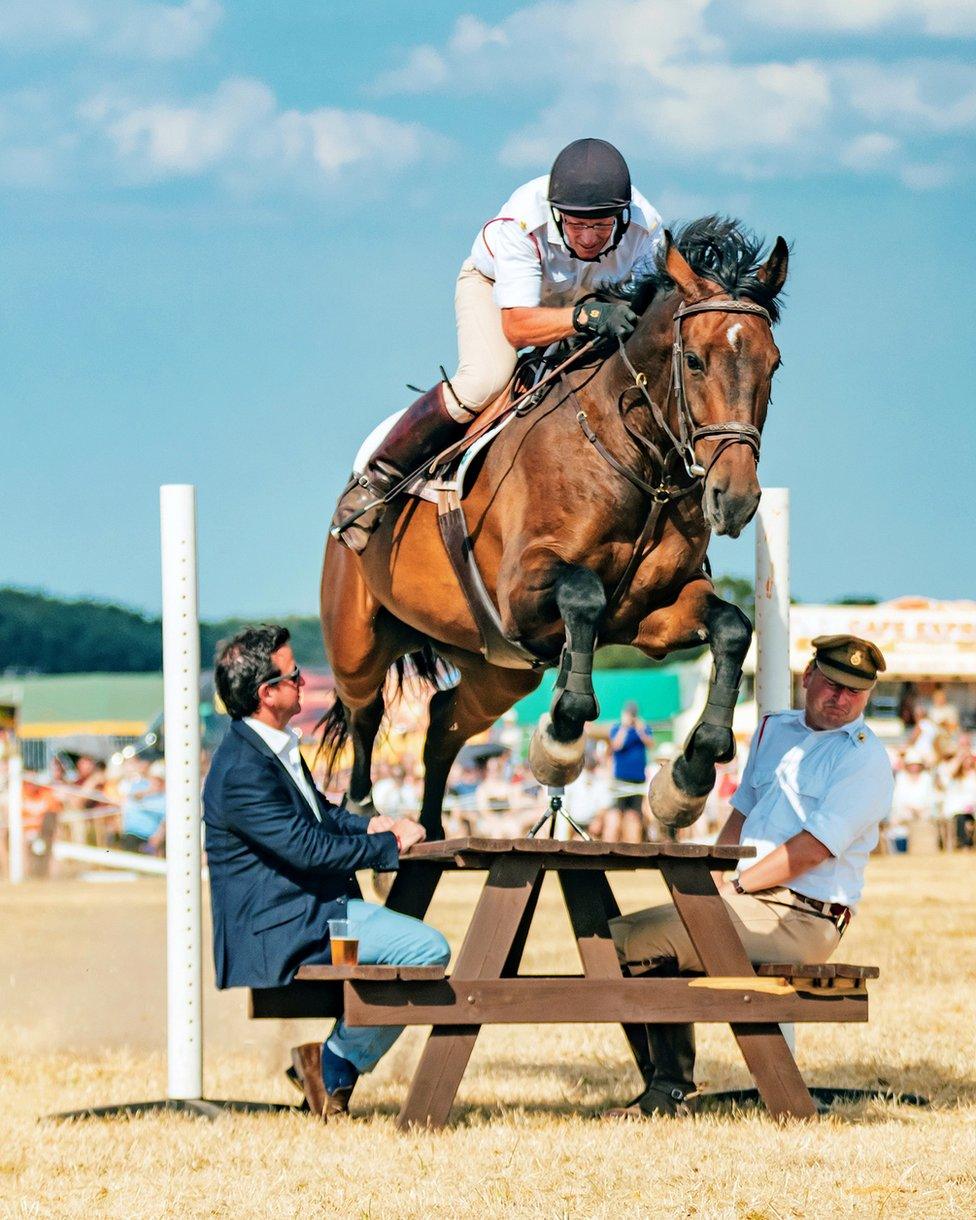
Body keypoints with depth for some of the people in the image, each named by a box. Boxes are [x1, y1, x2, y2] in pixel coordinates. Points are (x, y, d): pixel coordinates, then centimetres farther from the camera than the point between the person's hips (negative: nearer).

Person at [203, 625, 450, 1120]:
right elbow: (309, 849, -24)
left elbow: (319, 816, 24)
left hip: (306, 912, 11)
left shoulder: (274, 746, 12)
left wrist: (368, 825, 4)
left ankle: (332, 1061, 15)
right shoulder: (243, 770, -21)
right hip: (282, 930, -11)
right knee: (427, 949, -19)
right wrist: (389, 844, -12)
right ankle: (335, 1063, -7)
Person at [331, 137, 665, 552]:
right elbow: (516, 325, -45)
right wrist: (585, 316, -62)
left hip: (586, 298, 4)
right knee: (484, 379, -31)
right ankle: (375, 479, -17)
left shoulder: (646, 228, -31)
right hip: (495, 286, -4)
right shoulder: (522, 222, -41)